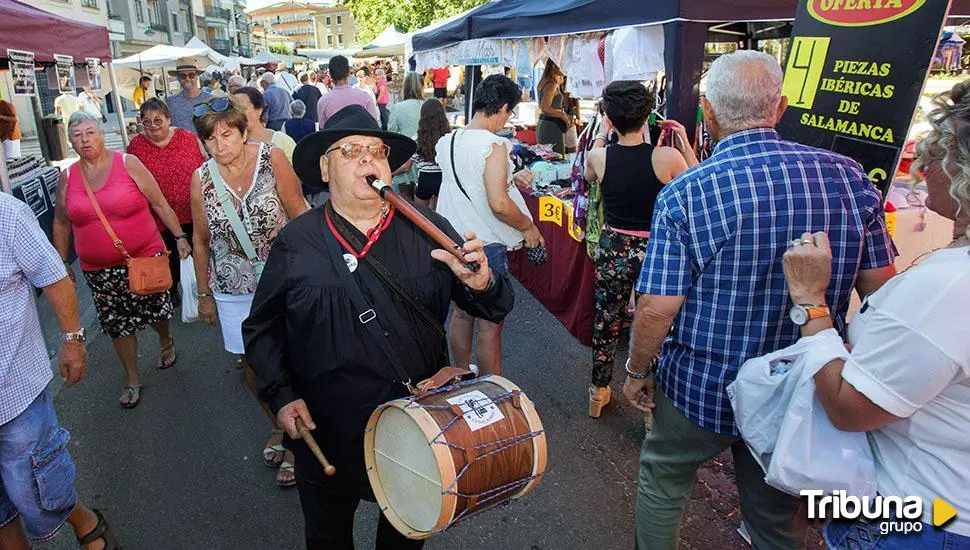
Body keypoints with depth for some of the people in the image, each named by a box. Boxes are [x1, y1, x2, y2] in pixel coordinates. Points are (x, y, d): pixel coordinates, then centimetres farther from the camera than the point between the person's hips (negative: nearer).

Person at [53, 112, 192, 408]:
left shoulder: (128, 164, -5)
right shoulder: (67, 177, 3)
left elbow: (160, 203, -3)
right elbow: (62, 223, 13)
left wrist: (179, 236, -7)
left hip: (145, 258, -2)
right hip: (99, 270, 3)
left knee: (155, 311, 8)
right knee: (117, 325, 9)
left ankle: (166, 343, 43)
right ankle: (132, 380, 26)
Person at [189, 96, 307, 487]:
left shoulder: (271, 159, -10)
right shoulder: (202, 179, -1)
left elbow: (300, 215, -5)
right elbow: (201, 240, 8)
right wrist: (204, 294, 12)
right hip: (233, 290, 3)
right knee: (252, 365, 13)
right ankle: (278, 426, 40)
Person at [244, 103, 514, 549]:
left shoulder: (428, 230, -7)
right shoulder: (295, 243, -7)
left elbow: (493, 309, -7)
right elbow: (262, 328, 2)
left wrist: (480, 283, -29)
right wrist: (281, 395, -10)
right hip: (327, 433, 0)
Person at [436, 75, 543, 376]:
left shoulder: (446, 142, 5)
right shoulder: (494, 146, -18)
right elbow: (499, 204, -26)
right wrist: (528, 227, -10)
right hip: (485, 246, -7)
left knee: (462, 314, 23)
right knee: (490, 325, 6)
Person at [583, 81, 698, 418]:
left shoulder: (599, 157, -10)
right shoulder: (668, 158, -17)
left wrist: (602, 135, 21)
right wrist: (685, 141, 4)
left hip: (612, 249, 2)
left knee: (606, 322, 18)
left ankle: (599, 393, 35)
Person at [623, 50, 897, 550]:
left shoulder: (684, 194, -20)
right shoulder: (849, 177, -8)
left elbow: (657, 309, -19)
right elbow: (880, 288, -2)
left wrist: (637, 372, -2)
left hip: (700, 390, -3)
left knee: (662, 480, 25)